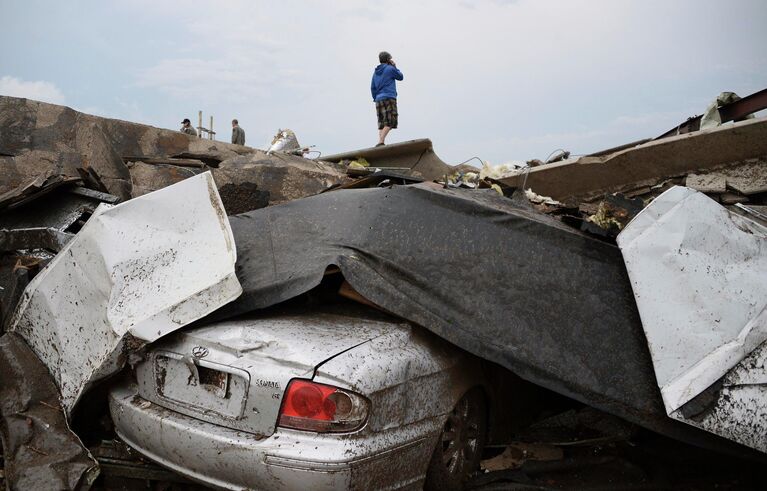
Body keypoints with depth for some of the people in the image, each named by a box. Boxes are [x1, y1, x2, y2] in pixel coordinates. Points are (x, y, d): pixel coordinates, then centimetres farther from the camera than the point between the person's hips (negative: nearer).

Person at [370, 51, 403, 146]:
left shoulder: (376, 72, 17)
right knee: (390, 123, -11)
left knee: (382, 123, 6)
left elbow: (372, 87, 16)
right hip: (389, 98, -7)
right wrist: (394, 66, 18)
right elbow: (400, 77, 13)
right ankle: (381, 142, -25)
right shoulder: (390, 69, -1)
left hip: (379, 99, 7)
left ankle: (381, 142, -4)